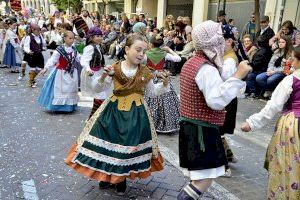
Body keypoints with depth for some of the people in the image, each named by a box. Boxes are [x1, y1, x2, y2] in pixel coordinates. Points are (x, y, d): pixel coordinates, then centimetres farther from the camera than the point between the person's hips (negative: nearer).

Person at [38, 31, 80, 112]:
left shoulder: (74, 50, 3)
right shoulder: (60, 49, -15)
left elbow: (78, 59, 15)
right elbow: (52, 59, -22)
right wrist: (46, 68, -32)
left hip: (72, 74, 6)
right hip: (62, 73, -6)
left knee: (71, 90, 13)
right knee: (60, 90, -2)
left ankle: (70, 107, 26)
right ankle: (58, 107, 10)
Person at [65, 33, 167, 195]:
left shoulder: (145, 72, -2)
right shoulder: (114, 69, -5)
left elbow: (154, 92, 10)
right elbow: (97, 89, 1)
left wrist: (164, 83, -7)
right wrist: (104, 77, -18)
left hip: (136, 113, 0)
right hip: (113, 111, 0)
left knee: (130, 145, 5)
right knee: (108, 141, 5)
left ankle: (122, 178, 29)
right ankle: (107, 175, 30)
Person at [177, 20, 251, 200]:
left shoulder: (191, 63, 12)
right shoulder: (207, 69, -21)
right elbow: (217, 101, -32)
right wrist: (238, 76, -30)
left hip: (191, 125, 11)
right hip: (202, 129, -11)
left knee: (200, 175, 20)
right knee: (206, 178, -6)